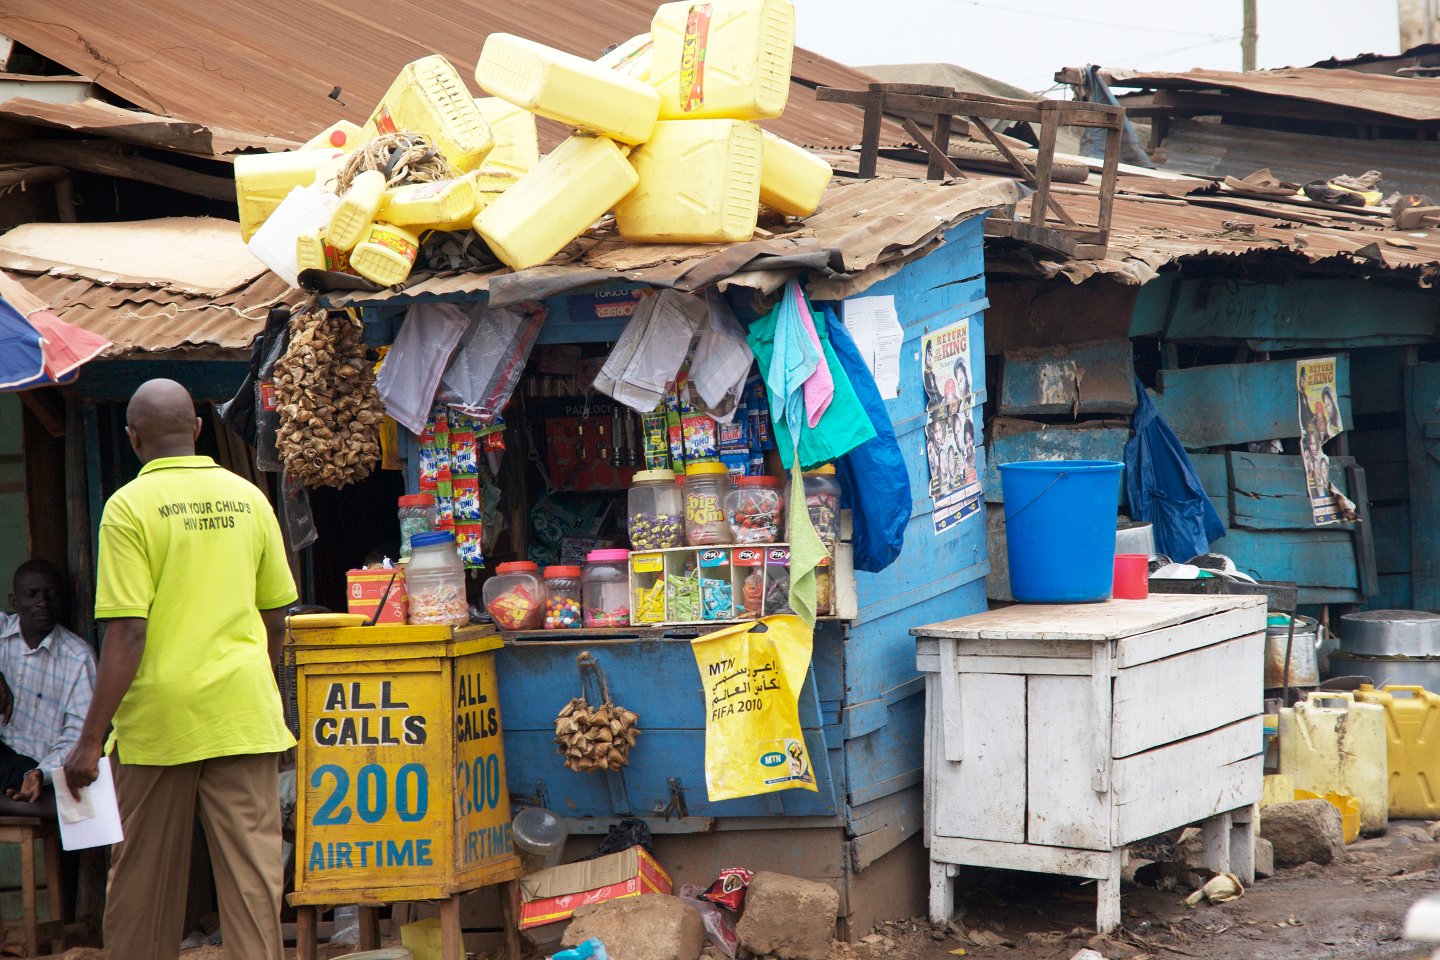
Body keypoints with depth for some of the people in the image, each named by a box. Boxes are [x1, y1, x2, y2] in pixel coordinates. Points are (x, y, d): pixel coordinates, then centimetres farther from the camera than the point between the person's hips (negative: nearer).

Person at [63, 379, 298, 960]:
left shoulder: (130, 506, -8)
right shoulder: (248, 498, 6)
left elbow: (127, 633, -14)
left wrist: (91, 739, -11)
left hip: (160, 713, -3)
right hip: (243, 711, 3)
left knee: (144, 876, 10)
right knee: (253, 868, 2)